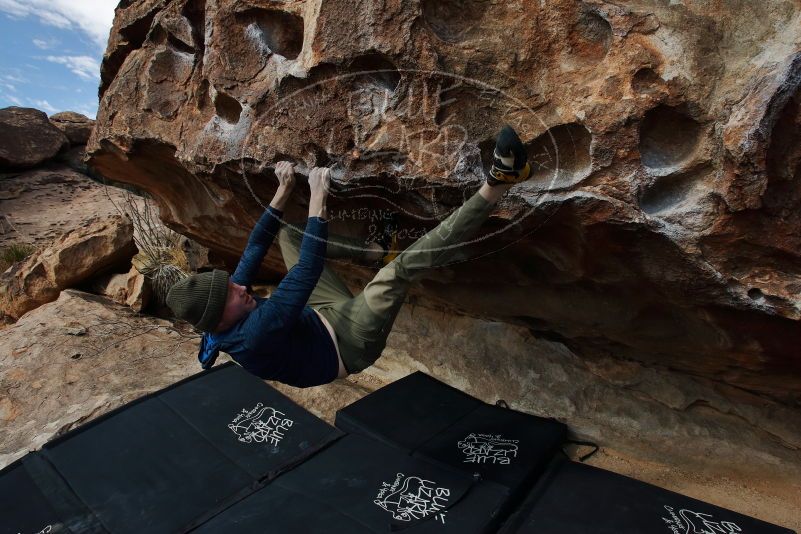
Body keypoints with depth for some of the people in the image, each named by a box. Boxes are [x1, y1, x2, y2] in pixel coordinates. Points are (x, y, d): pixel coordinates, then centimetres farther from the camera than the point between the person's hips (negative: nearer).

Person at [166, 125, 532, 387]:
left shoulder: (225, 308, -8)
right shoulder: (253, 336, -34)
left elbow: (255, 249, -1)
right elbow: (307, 272, -41)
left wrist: (284, 190, -5)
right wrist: (317, 198, -37)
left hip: (328, 314, 9)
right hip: (351, 342, -9)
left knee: (288, 234, 14)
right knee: (403, 267, -35)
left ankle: (380, 251, 14)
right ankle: (497, 184, -35)